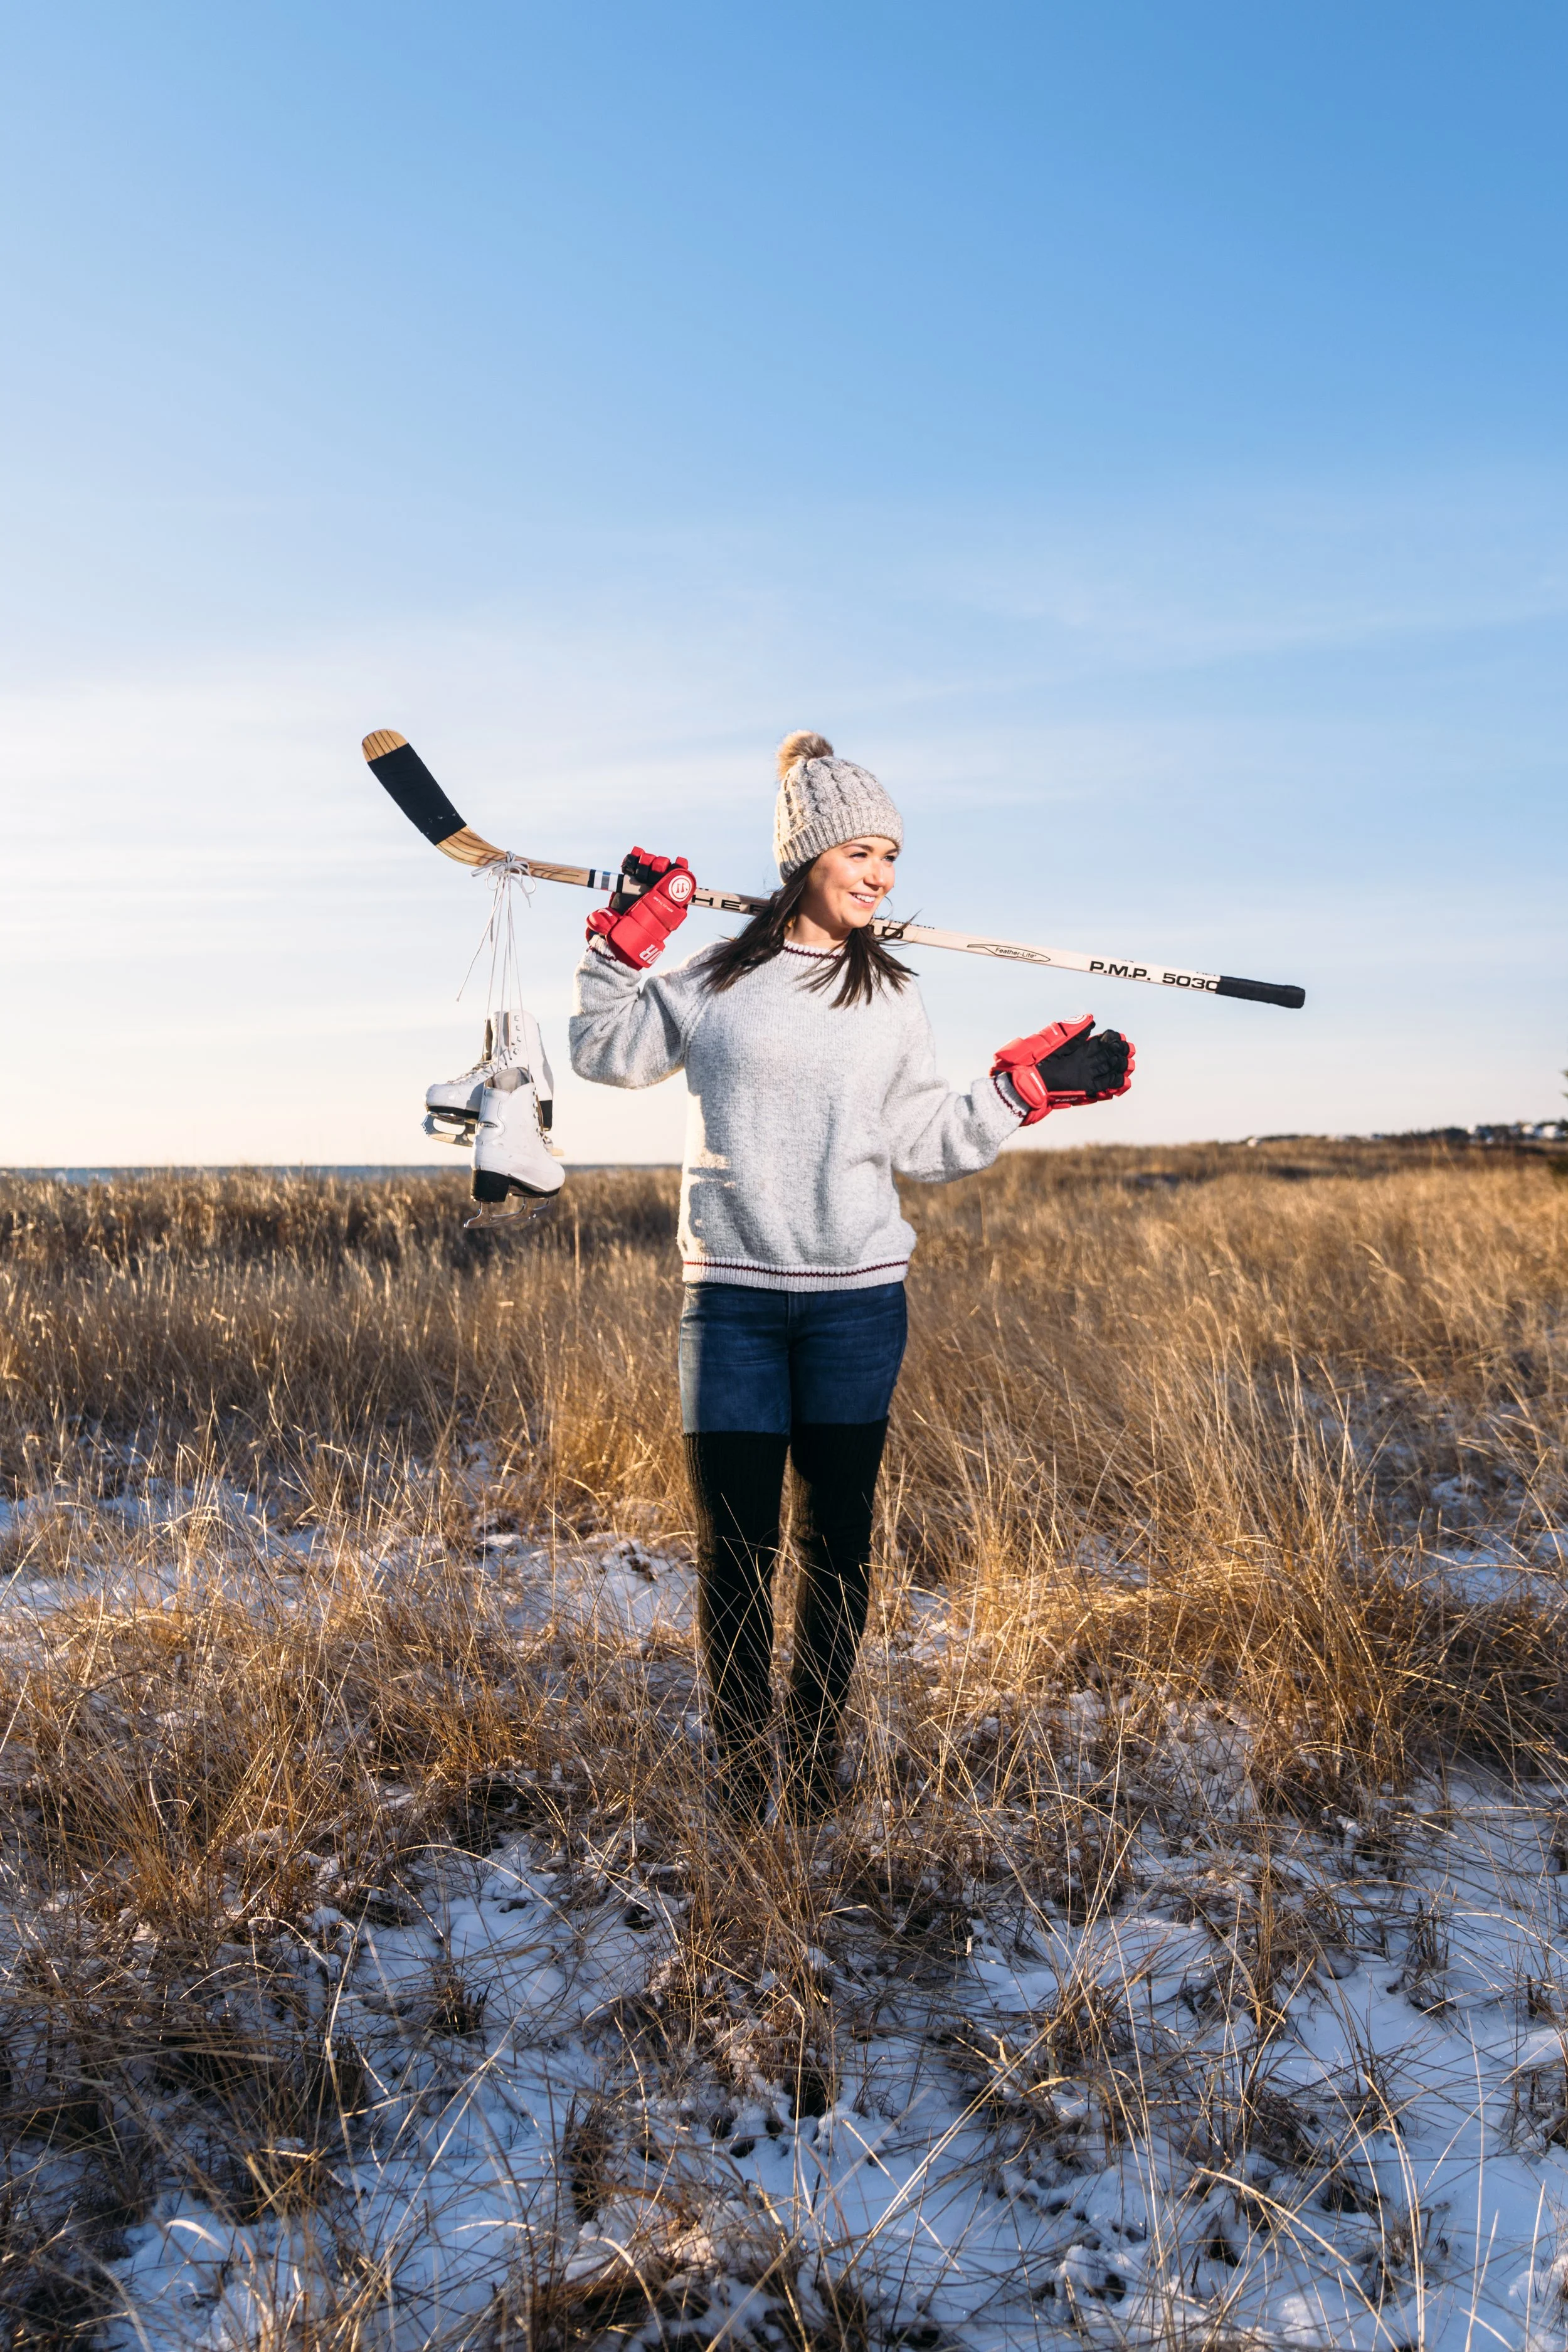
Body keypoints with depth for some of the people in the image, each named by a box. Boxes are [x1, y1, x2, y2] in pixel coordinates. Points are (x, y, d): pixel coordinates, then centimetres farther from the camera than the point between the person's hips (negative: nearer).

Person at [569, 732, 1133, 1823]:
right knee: (736, 1544, 0)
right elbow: (607, 1053, 11)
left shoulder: (894, 998, 11)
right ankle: (741, 1783, 14)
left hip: (859, 1299, 2)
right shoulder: (715, 978, 6)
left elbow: (924, 1144, 9)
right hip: (733, 1295, -1)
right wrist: (624, 943, 1)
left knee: (839, 1540, 7)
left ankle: (817, 1775, 21)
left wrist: (1026, 1088, 2)